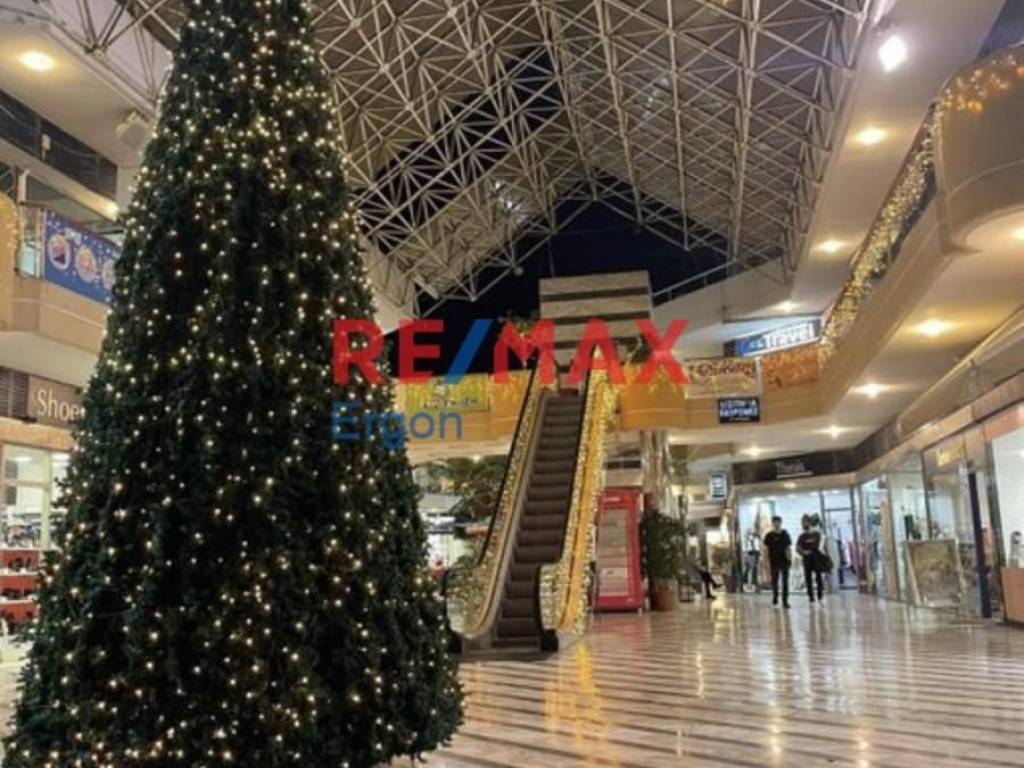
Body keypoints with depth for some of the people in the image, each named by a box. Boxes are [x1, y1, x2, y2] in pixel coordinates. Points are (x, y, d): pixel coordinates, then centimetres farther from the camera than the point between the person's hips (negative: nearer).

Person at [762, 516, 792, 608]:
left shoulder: (785, 534, 1)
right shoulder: (769, 535, -2)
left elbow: (788, 548, 4)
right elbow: (766, 549, 1)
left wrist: (788, 558, -5)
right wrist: (767, 561, -5)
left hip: (784, 561, 0)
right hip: (774, 562, 0)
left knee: (785, 581, -1)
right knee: (774, 581, 7)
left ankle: (785, 601, 3)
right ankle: (775, 596, 33)